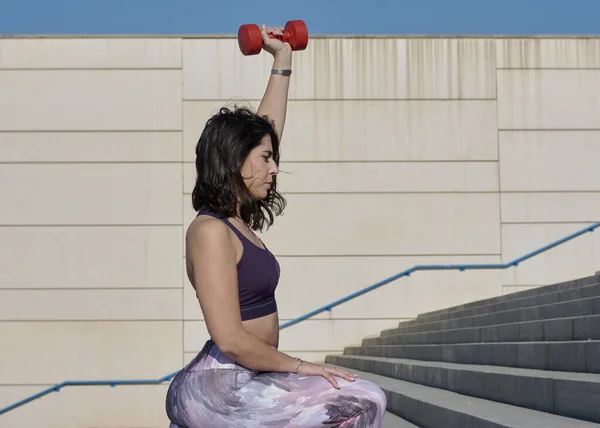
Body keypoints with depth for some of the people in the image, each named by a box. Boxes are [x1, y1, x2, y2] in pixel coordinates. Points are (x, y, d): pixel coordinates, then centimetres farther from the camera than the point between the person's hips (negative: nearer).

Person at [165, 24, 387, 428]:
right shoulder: (211, 231, -16)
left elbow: (267, 128, 20)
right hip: (218, 389, -10)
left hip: (234, 384, 10)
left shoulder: (236, 220, 10)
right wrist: (300, 366, -13)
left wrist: (282, 60, 25)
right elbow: (230, 338, -21)